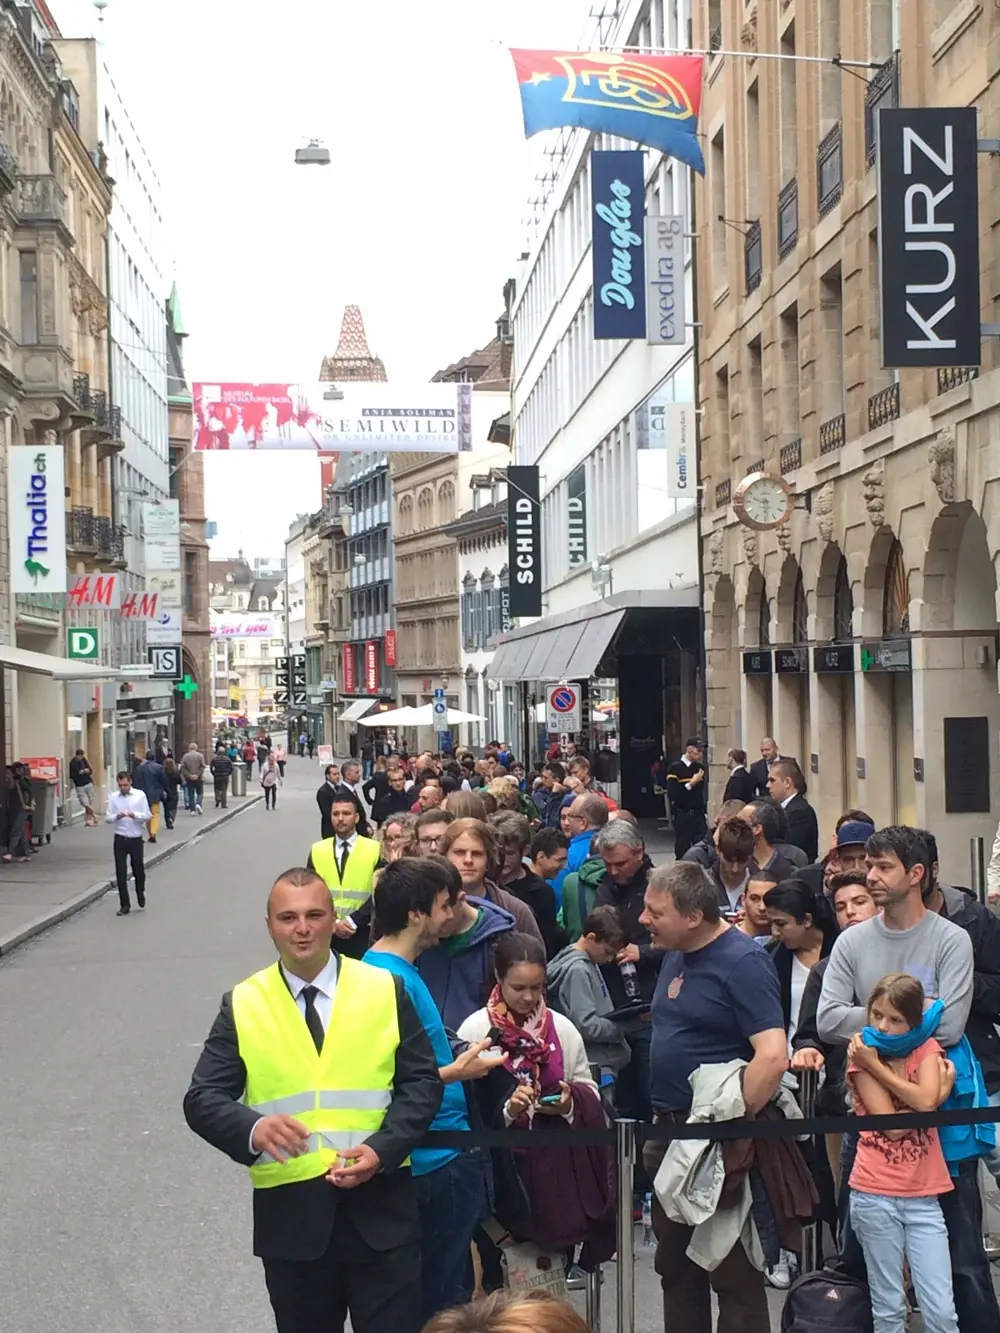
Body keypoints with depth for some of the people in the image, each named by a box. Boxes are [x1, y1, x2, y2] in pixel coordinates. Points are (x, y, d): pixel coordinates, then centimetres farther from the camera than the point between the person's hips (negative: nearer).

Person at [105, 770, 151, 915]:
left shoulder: (140, 795, -3)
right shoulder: (113, 798, -1)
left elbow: (147, 816, -4)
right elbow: (107, 818, -2)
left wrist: (135, 815, -23)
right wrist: (117, 816, -22)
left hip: (136, 839, 0)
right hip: (120, 839, 0)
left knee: (138, 870, 12)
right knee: (121, 873, 0)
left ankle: (140, 894, 42)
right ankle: (125, 905, 9)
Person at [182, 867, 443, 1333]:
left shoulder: (384, 990, 2)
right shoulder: (242, 1005, 1)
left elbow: (422, 1081, 2)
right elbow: (202, 1099, -3)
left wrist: (381, 1148, -15)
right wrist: (255, 1128, -25)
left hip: (380, 1206, 0)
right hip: (289, 1212, 1)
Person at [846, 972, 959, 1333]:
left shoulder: (927, 1048, 6)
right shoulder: (862, 1057, 1)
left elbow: (925, 1102, -14)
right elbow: (890, 1124, -11)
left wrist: (877, 1066, -11)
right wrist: (942, 1091, -8)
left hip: (922, 1197, 1)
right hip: (875, 1197, -1)